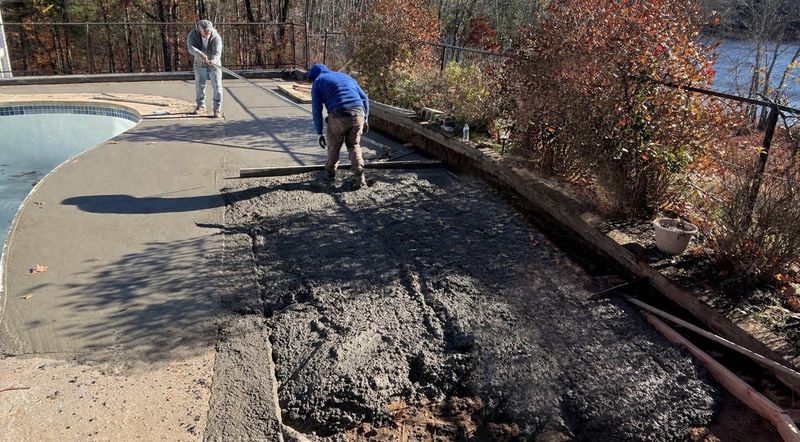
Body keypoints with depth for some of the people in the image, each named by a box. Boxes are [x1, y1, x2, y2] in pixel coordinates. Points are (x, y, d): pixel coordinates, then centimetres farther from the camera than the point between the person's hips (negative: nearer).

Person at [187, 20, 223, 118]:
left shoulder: (216, 37, -21)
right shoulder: (193, 34, -16)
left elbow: (217, 53, -31)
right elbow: (191, 48, -31)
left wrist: (213, 60, -53)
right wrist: (200, 54, -50)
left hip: (214, 65, -2)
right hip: (199, 65, 3)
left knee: (217, 87, -5)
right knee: (199, 86, 13)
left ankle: (217, 109, 5)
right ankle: (201, 106, 31)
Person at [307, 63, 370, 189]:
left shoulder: (318, 82, 15)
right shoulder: (346, 77, 28)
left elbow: (316, 109, 5)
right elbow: (364, 98, 20)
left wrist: (319, 133, 8)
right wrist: (365, 119, 23)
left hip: (339, 116, -4)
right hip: (358, 114, 4)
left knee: (333, 146, 20)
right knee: (354, 146, 20)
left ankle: (330, 171, 40)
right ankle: (359, 178, 8)